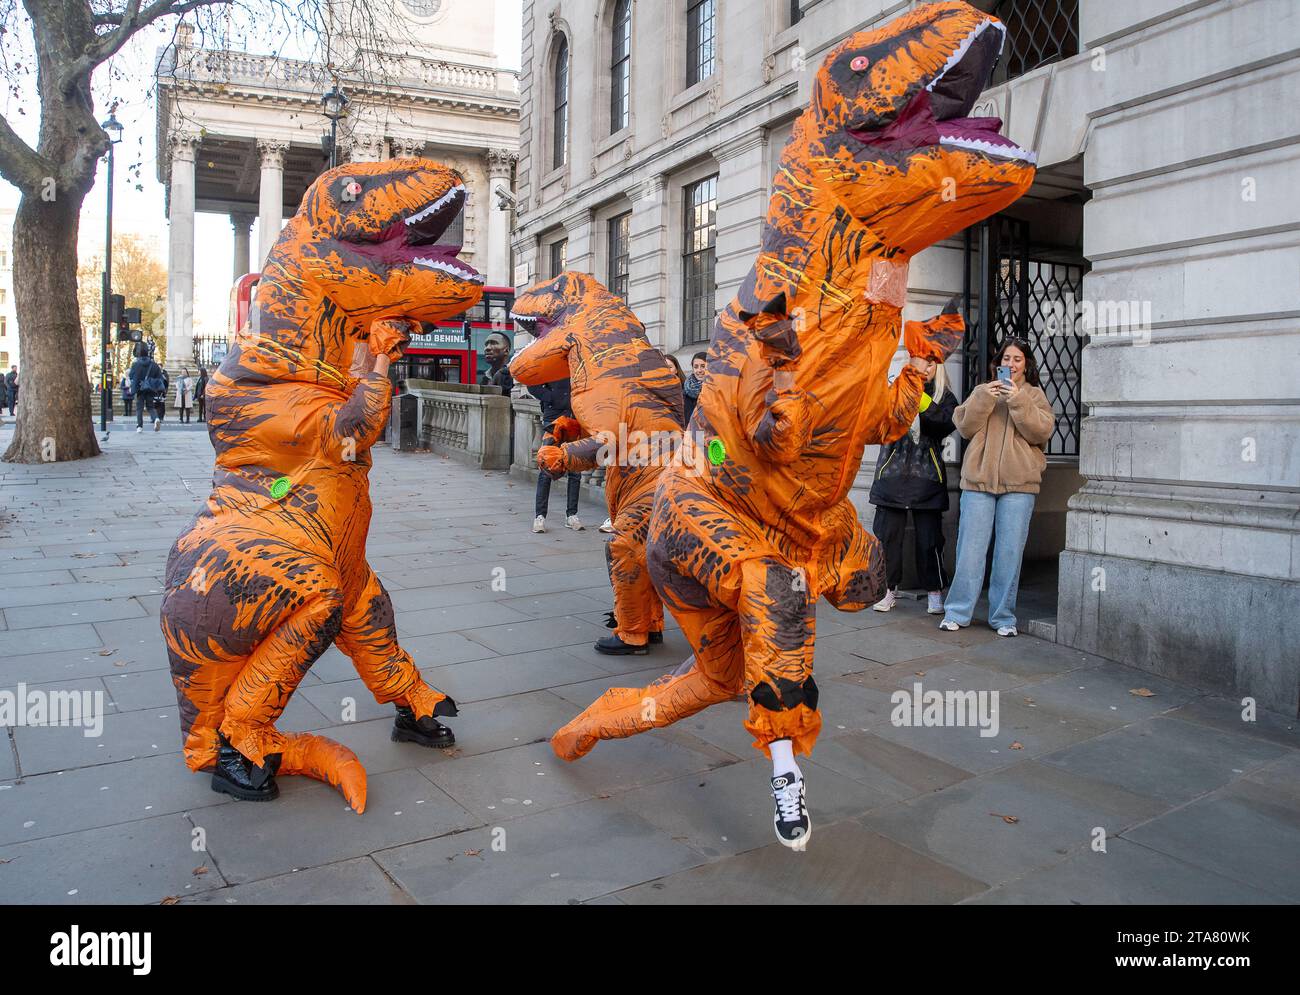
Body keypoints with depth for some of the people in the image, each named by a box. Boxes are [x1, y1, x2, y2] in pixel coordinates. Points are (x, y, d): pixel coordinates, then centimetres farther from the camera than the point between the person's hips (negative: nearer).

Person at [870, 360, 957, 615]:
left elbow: (945, 425, -9)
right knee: (887, 534, 2)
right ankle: (889, 589, 15)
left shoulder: (945, 398, 9)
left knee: (929, 538, 1)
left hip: (926, 477, -1)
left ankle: (935, 592, 14)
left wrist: (923, 403, -23)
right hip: (893, 475, 1)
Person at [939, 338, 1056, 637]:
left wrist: (1018, 401, -13)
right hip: (979, 479, 1)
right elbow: (965, 427, 2)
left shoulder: (1034, 395, 12)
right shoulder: (982, 391, 15)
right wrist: (985, 399, -10)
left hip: (1018, 484, 0)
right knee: (970, 548, -1)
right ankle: (957, 612, 7)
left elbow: (1042, 432, -3)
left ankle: (1003, 616, 11)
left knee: (1009, 551, 1)